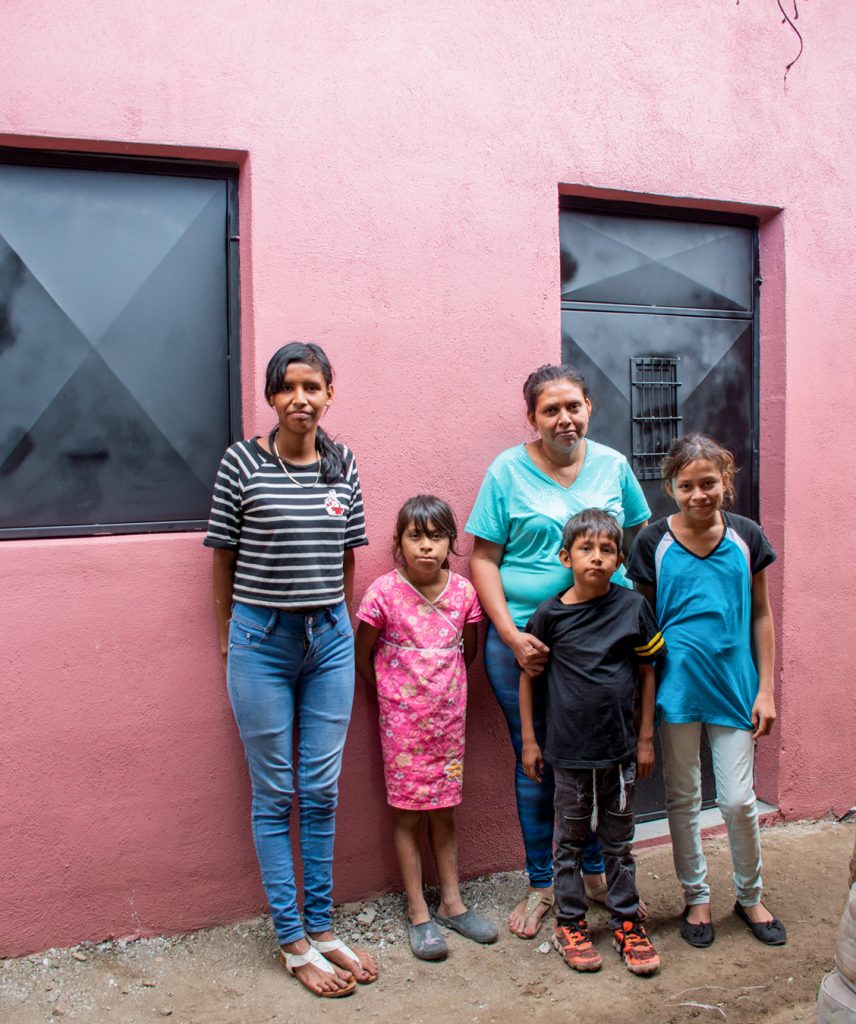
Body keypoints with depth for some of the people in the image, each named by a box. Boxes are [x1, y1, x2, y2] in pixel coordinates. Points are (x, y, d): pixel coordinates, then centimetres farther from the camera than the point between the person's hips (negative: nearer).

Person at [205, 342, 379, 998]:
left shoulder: (344, 466, 3)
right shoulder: (242, 463, -7)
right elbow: (224, 558, 0)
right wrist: (229, 638, 5)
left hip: (329, 638, 3)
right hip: (261, 641, -3)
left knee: (322, 791, 10)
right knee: (275, 795, 6)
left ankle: (321, 927, 25)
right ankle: (292, 942, 18)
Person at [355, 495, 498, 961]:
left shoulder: (463, 592, -4)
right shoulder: (384, 594, -13)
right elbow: (363, 656, -3)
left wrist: (445, 691, 9)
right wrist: (393, 695, 4)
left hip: (449, 718, 3)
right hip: (402, 722, -3)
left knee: (444, 812, 14)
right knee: (407, 813, 6)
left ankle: (451, 902, 27)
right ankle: (419, 914, 17)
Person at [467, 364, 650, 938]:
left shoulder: (613, 465, 5)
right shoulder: (508, 471, -4)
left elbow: (639, 536, 15)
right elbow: (483, 559, -5)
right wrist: (512, 636, -14)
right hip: (523, 640, -2)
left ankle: (596, 871, 34)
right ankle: (541, 885, 26)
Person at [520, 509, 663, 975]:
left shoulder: (633, 607, -4)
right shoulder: (550, 614, -7)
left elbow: (646, 673, 4)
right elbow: (529, 675, 3)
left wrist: (646, 738, 4)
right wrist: (529, 740, 2)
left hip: (620, 747, 1)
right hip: (569, 749, -1)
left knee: (618, 839, 15)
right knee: (570, 840, 12)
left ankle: (626, 920, 30)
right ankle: (570, 924, 26)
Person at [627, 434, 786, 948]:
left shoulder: (746, 536, -1)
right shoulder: (653, 542, -5)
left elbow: (761, 615, 5)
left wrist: (765, 690, 3)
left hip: (734, 685, 1)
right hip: (676, 688, 0)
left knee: (739, 800, 6)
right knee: (683, 799, 11)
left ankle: (751, 896, 30)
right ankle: (697, 897, 30)